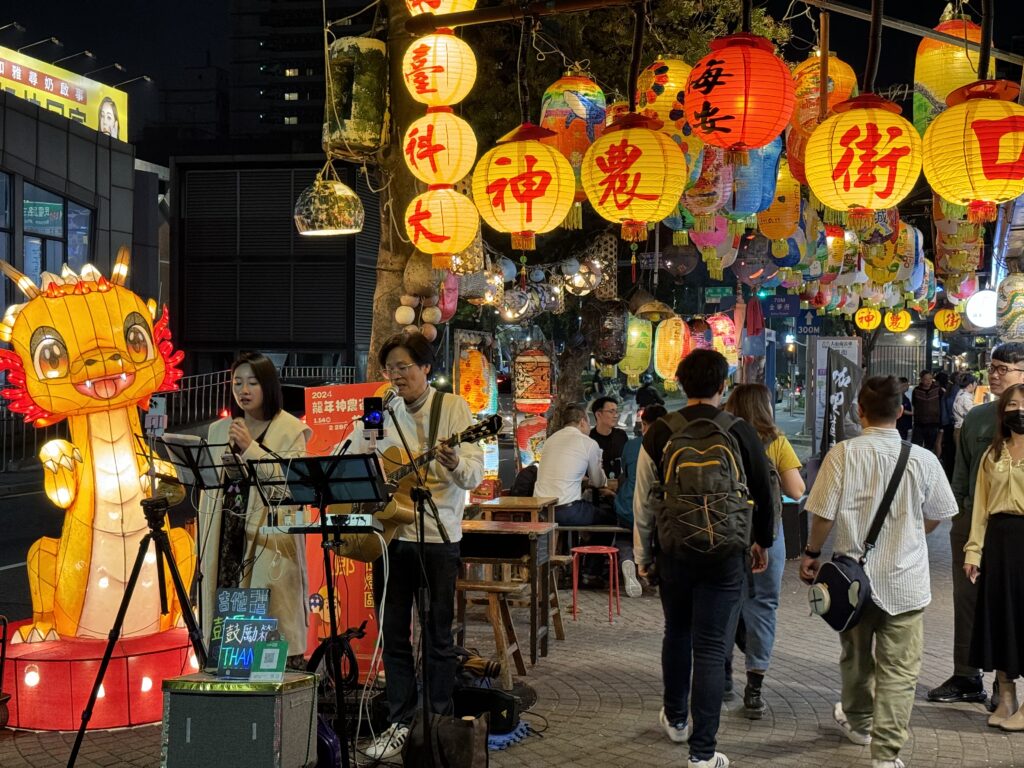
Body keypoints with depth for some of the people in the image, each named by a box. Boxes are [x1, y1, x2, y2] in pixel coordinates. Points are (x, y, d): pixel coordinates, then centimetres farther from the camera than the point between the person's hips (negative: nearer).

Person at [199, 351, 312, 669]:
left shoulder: (290, 431, 2)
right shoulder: (219, 430, 16)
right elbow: (208, 489, 18)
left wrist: (250, 448, -14)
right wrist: (203, 545, 14)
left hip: (270, 541, -4)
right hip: (226, 538, 4)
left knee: (273, 625, -8)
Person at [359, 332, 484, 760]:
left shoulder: (453, 408, -4)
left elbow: (475, 475, -11)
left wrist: (456, 465, -33)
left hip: (438, 535, -4)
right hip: (390, 534, 4)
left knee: (438, 633, 4)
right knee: (394, 632, 7)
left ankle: (440, 722, 15)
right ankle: (400, 723, 17)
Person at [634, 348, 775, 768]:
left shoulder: (660, 432, -5)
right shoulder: (741, 432, -7)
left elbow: (644, 499, 0)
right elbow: (762, 493, 4)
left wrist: (643, 552, 13)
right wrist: (762, 542, 20)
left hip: (674, 551, 2)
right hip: (725, 556, -1)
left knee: (676, 633, 23)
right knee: (710, 647, 2)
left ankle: (675, 718, 41)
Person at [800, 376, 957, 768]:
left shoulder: (843, 453, -12)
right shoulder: (923, 459, -7)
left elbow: (824, 513, -10)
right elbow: (936, 516, 6)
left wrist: (811, 553, 7)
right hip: (905, 579, -1)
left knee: (856, 655, 22)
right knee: (899, 670, 3)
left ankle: (858, 722, 44)